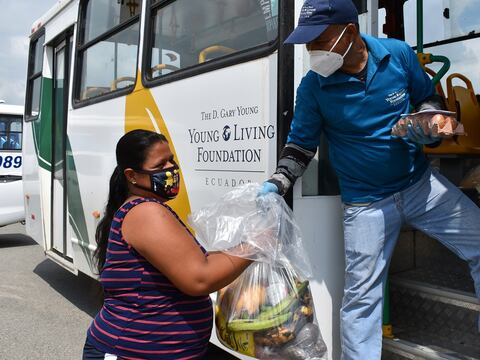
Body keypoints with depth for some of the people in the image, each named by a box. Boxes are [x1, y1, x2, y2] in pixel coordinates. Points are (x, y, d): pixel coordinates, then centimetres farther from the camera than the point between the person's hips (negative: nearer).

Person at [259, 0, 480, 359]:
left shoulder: (398, 53, -8)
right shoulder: (313, 86, -12)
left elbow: (430, 98, 9)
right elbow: (300, 145, -3)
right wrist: (276, 184, -18)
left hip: (421, 182, 3)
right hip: (366, 204, -2)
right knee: (361, 296, 3)